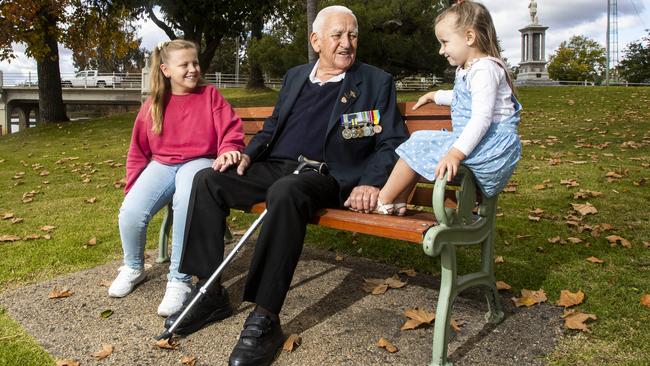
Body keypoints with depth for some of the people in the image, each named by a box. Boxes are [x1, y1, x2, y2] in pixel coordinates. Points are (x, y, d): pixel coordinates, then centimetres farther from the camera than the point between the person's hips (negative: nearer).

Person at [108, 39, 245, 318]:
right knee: (130, 213, -23)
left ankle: (180, 280, -22)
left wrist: (229, 151, -27)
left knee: (187, 203, -38)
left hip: (199, 162, -3)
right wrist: (133, 188, 10)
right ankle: (133, 268, 11)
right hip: (161, 165, 3)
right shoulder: (153, 104, 12)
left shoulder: (209, 95, 5)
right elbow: (138, 150, 17)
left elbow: (231, 130, -3)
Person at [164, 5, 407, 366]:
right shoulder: (295, 76, 20)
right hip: (272, 167, 6)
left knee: (286, 191, -38)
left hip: (324, 176, -5)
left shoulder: (376, 82, 6)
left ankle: (265, 318, -29)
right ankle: (210, 294, -6)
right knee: (206, 180, -13)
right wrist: (248, 153, 5)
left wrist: (371, 182, -18)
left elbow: (393, 142, 0)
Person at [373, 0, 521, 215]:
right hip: (471, 139, 10)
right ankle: (398, 202, 3)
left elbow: (482, 118, -28)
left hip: (489, 144, -10)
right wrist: (435, 96, 42)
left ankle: (383, 202, -3)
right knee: (420, 142, 8)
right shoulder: (467, 69, 16)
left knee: (419, 145, -13)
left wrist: (456, 153, -36)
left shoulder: (484, 69, -17)